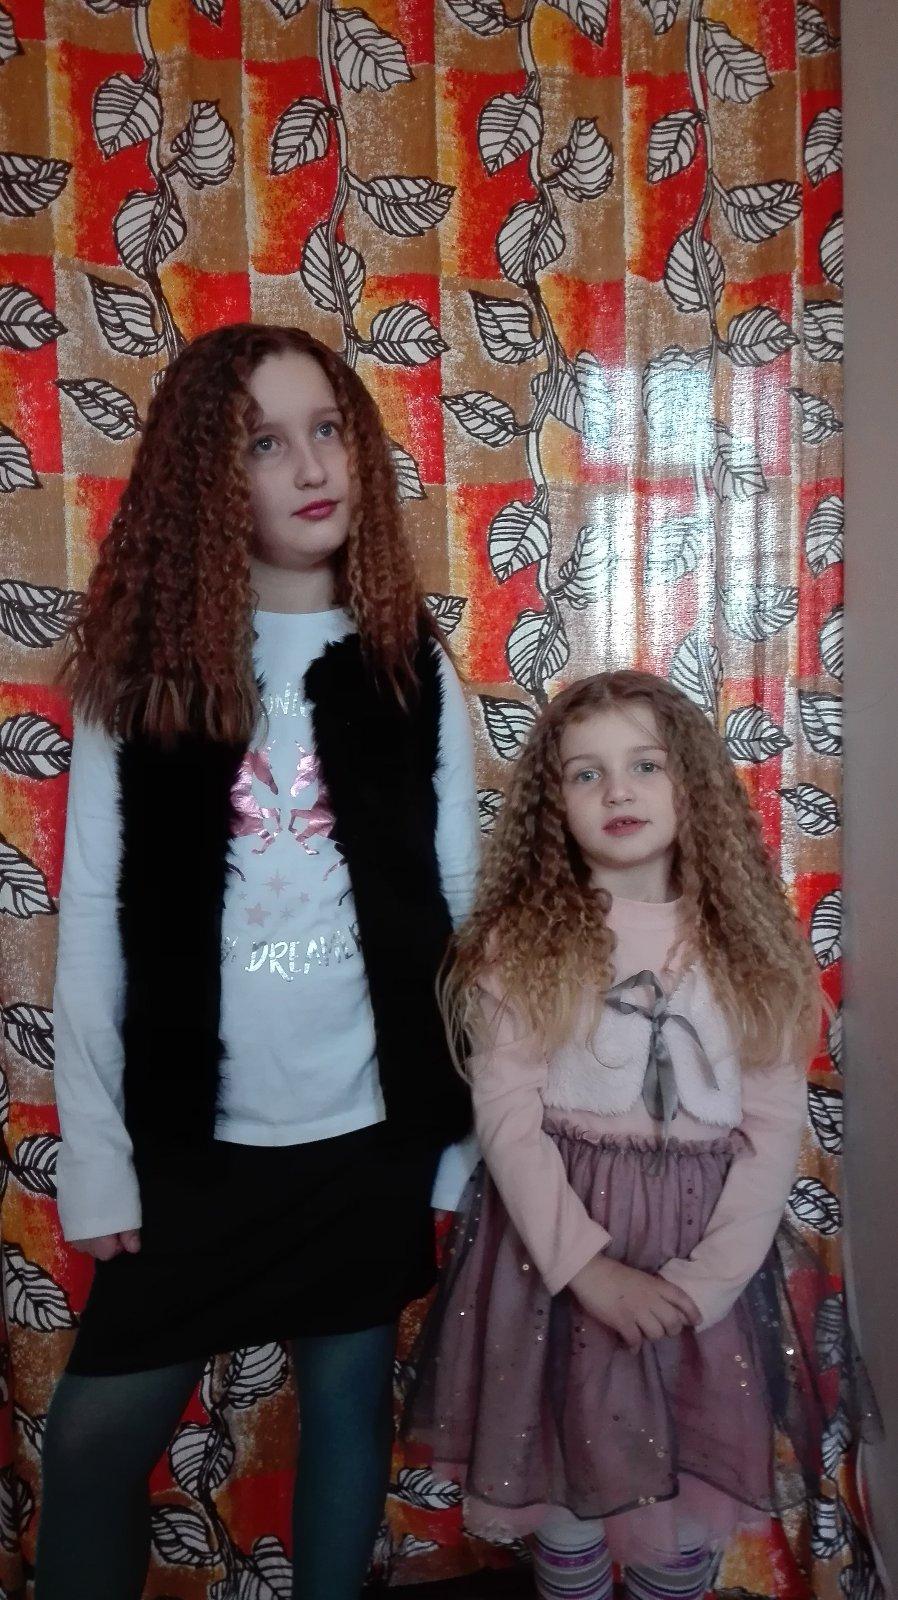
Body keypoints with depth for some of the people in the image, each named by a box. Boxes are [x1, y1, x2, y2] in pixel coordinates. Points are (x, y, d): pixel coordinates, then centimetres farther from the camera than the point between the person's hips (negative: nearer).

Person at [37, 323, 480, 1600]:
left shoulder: (410, 668, -1)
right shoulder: (141, 668, -3)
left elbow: (457, 909, 0)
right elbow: (95, 925, -4)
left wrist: (461, 1133, 0)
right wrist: (96, 1157, -7)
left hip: (372, 1126, 1)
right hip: (191, 1135, 0)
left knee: (348, 1401, 16)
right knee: (96, 1438, 5)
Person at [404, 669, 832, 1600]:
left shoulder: (748, 943, -1)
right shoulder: (522, 940, -5)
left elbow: (774, 1126, -3)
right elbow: (506, 1116, -9)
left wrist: (708, 1276, -12)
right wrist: (587, 1262, -17)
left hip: (704, 1255, 1)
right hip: (556, 1241, -1)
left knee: (689, 1492, 13)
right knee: (566, 1476, 13)